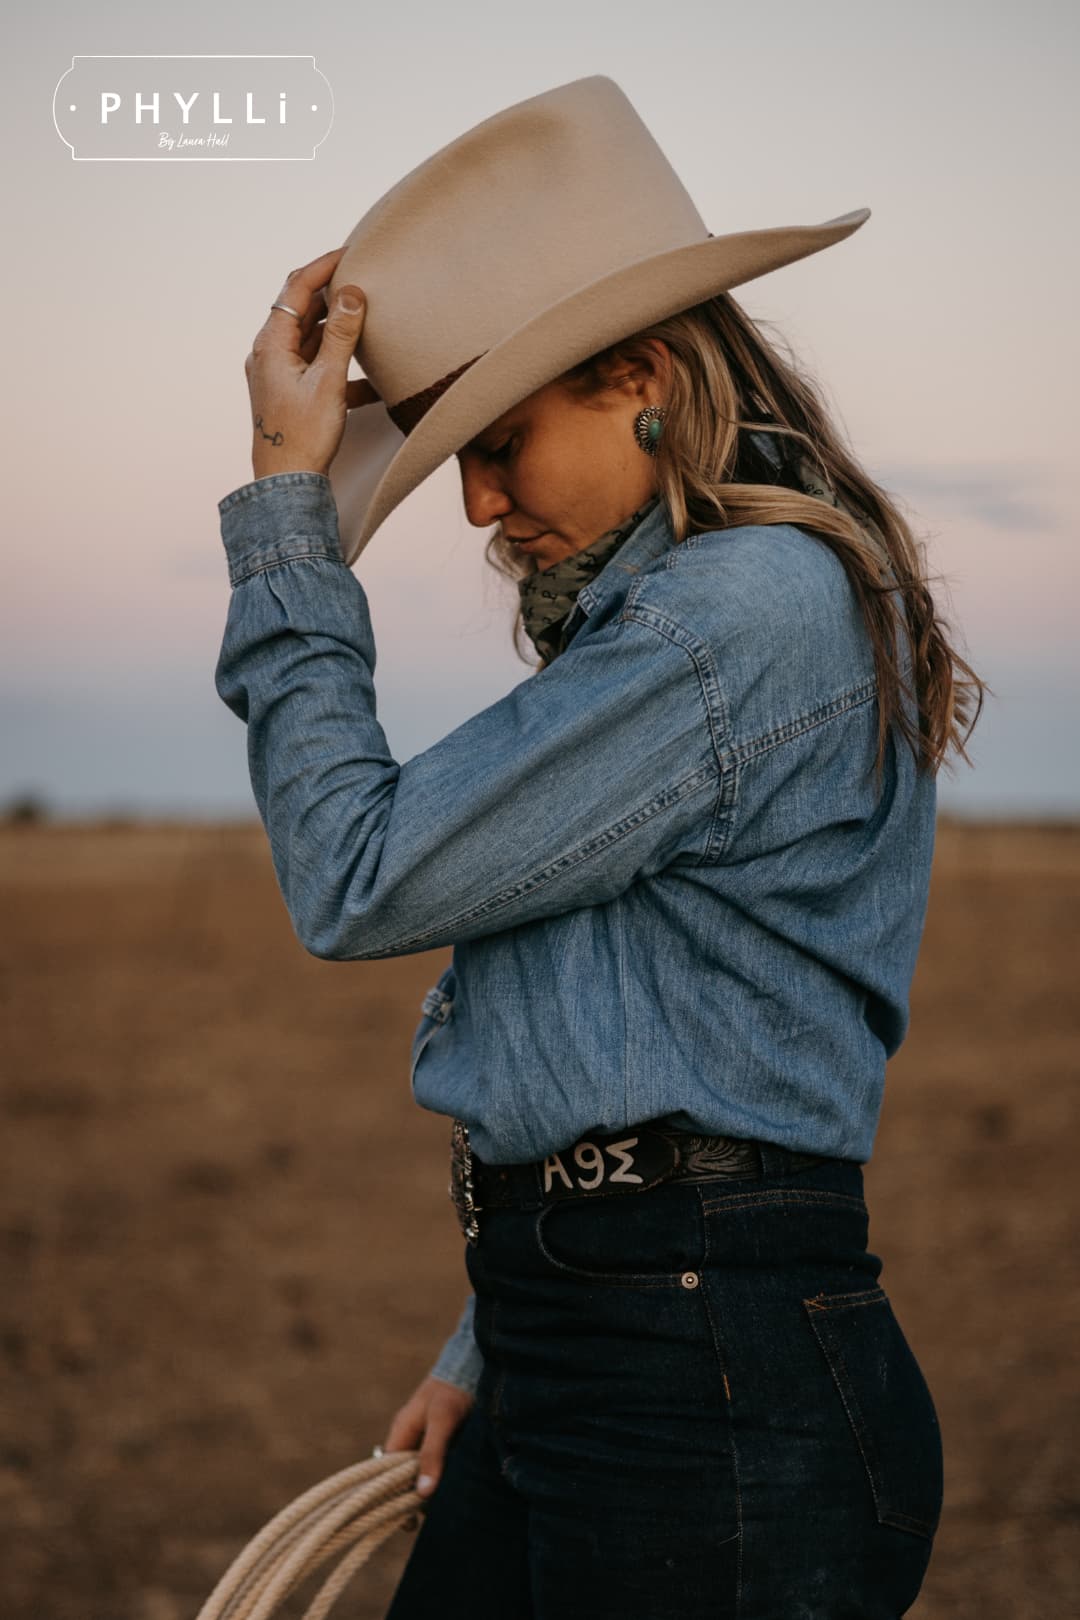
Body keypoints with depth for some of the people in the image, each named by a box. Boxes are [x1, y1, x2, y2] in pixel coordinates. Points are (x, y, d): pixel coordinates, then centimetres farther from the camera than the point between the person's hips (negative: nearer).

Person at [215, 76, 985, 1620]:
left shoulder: (749, 610, -16)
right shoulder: (695, 608, 15)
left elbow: (356, 879, -15)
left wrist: (286, 498, -8)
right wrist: (497, 1352, 16)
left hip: (719, 1403, -9)